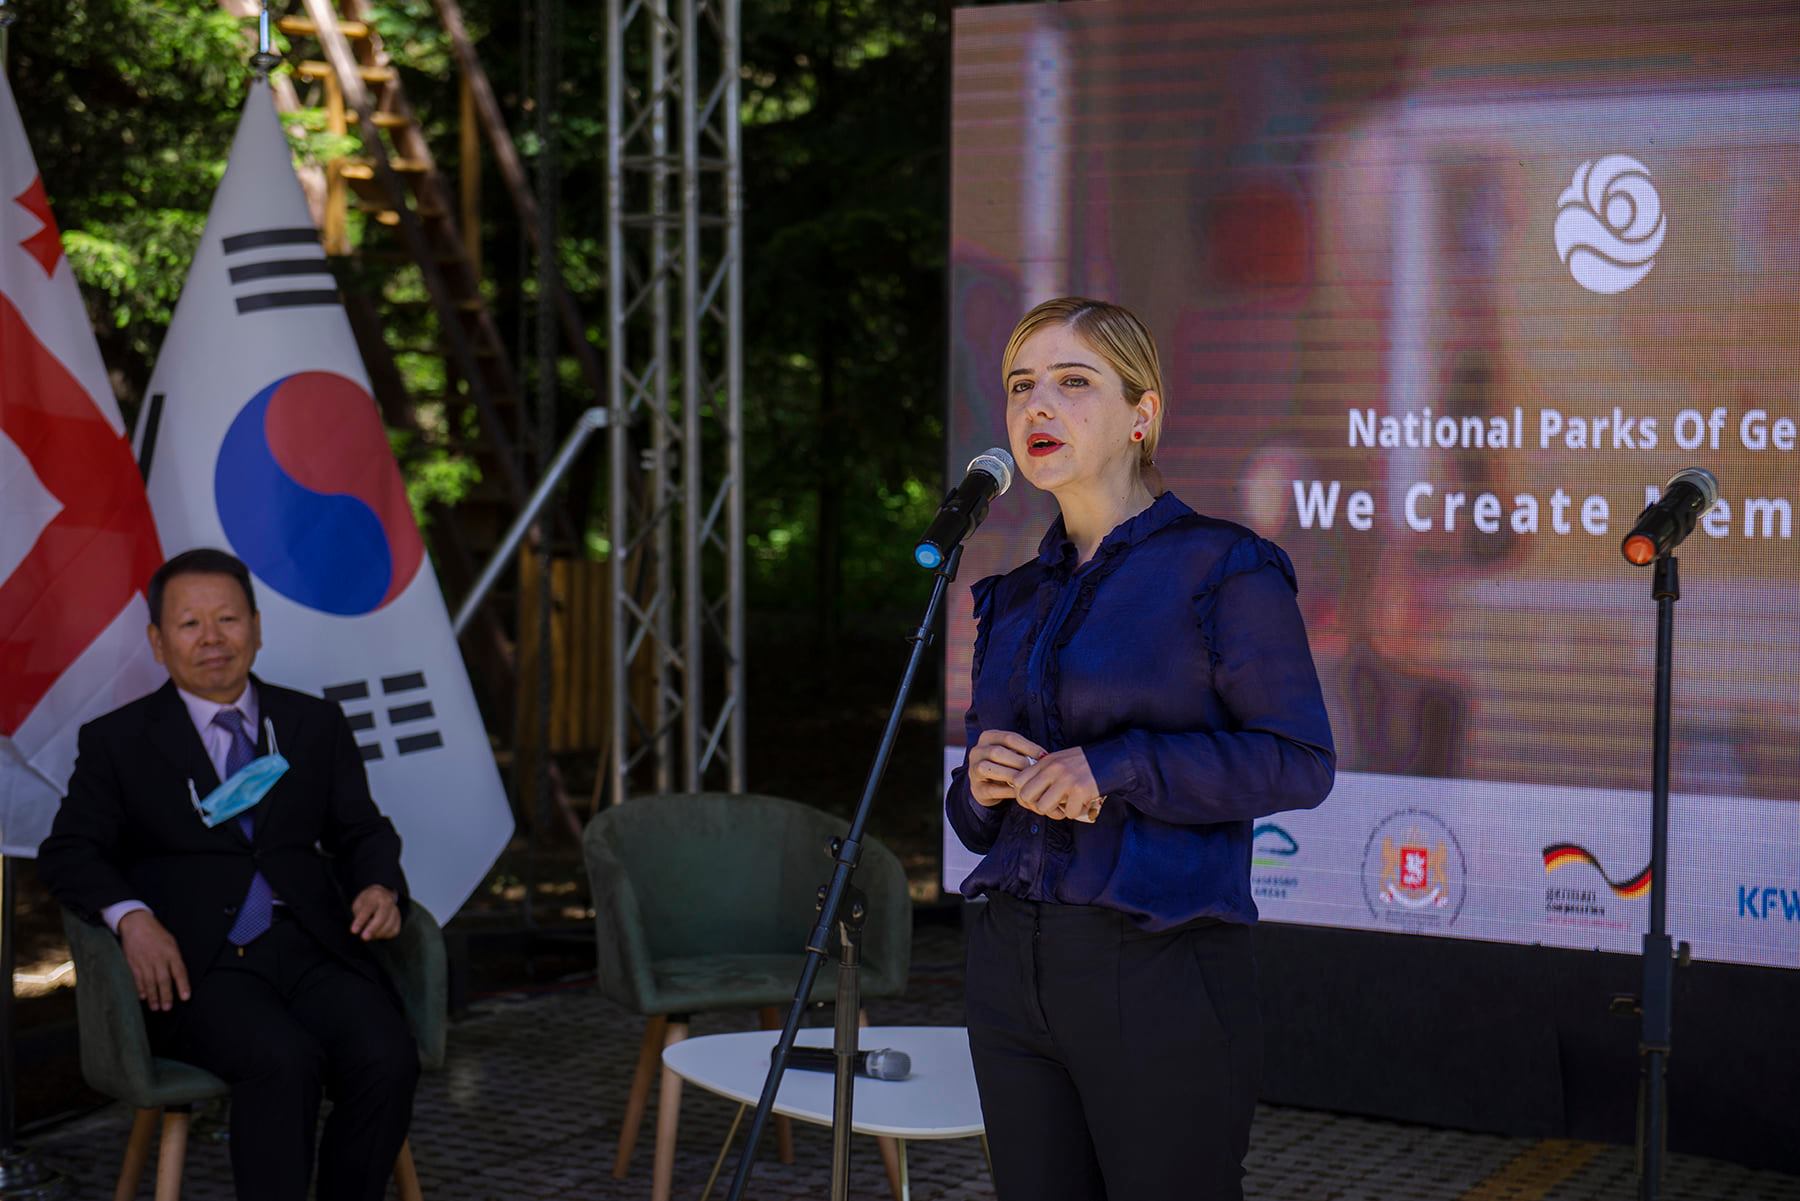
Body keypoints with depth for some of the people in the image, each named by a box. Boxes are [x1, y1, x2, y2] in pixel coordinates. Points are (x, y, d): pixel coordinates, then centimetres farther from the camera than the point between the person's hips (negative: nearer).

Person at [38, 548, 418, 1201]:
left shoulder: (316, 723, 20)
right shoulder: (116, 740, 13)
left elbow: (361, 831, 19)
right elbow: (69, 852, 6)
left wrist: (381, 888, -5)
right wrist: (132, 917, -15)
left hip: (315, 949, 3)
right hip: (197, 964, -3)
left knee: (388, 1059, -27)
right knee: (285, 1061, -33)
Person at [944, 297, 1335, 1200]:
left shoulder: (1221, 568, -4)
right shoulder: (1012, 598, 14)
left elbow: (1299, 760, -12)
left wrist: (1118, 769, -19)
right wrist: (980, 784, -4)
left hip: (1160, 970, -6)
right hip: (1011, 965, 6)